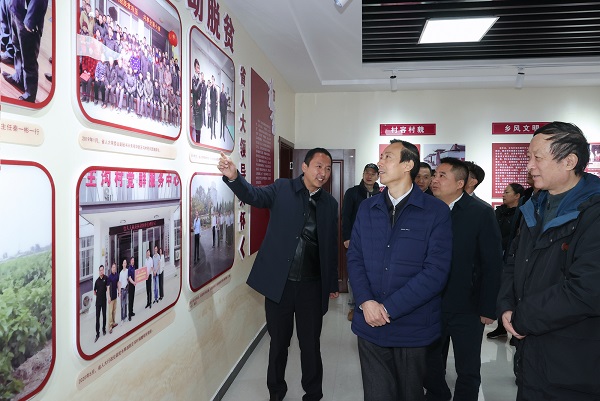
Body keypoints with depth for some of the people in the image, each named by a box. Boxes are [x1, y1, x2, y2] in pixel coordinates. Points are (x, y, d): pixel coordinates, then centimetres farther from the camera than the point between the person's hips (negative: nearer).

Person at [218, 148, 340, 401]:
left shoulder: (330, 203, 5)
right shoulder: (282, 188, -3)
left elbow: (331, 246, 10)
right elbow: (254, 196, -20)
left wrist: (333, 283, 14)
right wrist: (233, 177, -40)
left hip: (312, 285, 2)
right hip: (279, 282, -1)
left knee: (311, 344, 12)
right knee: (278, 342, 15)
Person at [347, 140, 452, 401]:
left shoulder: (436, 212, -7)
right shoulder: (367, 208, 7)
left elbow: (436, 271, -13)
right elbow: (354, 258, 4)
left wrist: (389, 308, -16)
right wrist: (365, 302, -13)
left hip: (413, 327, -2)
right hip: (370, 324, 3)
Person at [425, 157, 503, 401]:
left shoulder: (481, 213, -9)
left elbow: (493, 264, -9)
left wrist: (488, 309, -11)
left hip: (467, 308, -3)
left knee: (468, 372, 13)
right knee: (431, 366, 18)